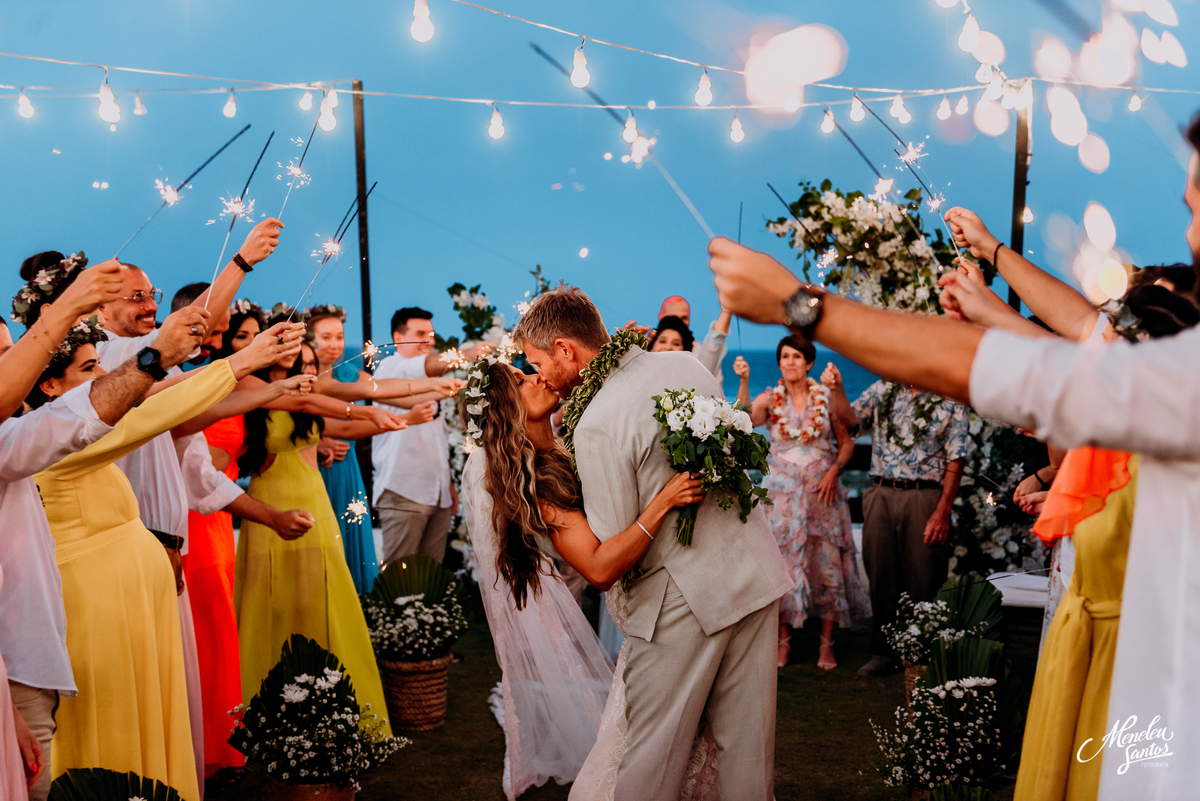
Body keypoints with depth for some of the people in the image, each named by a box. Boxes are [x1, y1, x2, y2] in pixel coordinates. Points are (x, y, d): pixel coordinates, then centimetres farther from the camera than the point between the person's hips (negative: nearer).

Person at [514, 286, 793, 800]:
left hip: (687, 594, -7)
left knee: (651, 754, 8)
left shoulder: (597, 425, -18)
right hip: (757, 570, 7)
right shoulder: (688, 364, 3)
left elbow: (608, 557, -15)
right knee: (748, 741, 16)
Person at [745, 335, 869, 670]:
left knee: (826, 562, 0)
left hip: (822, 490, 0)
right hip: (783, 491, 0)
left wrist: (834, 470, -9)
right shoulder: (770, 400, 0)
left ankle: (827, 643, 10)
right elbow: (745, 420, -21)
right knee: (783, 560, 0)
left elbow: (846, 442, 7)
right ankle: (783, 641, 12)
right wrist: (743, 382, -33)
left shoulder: (826, 396, 2)